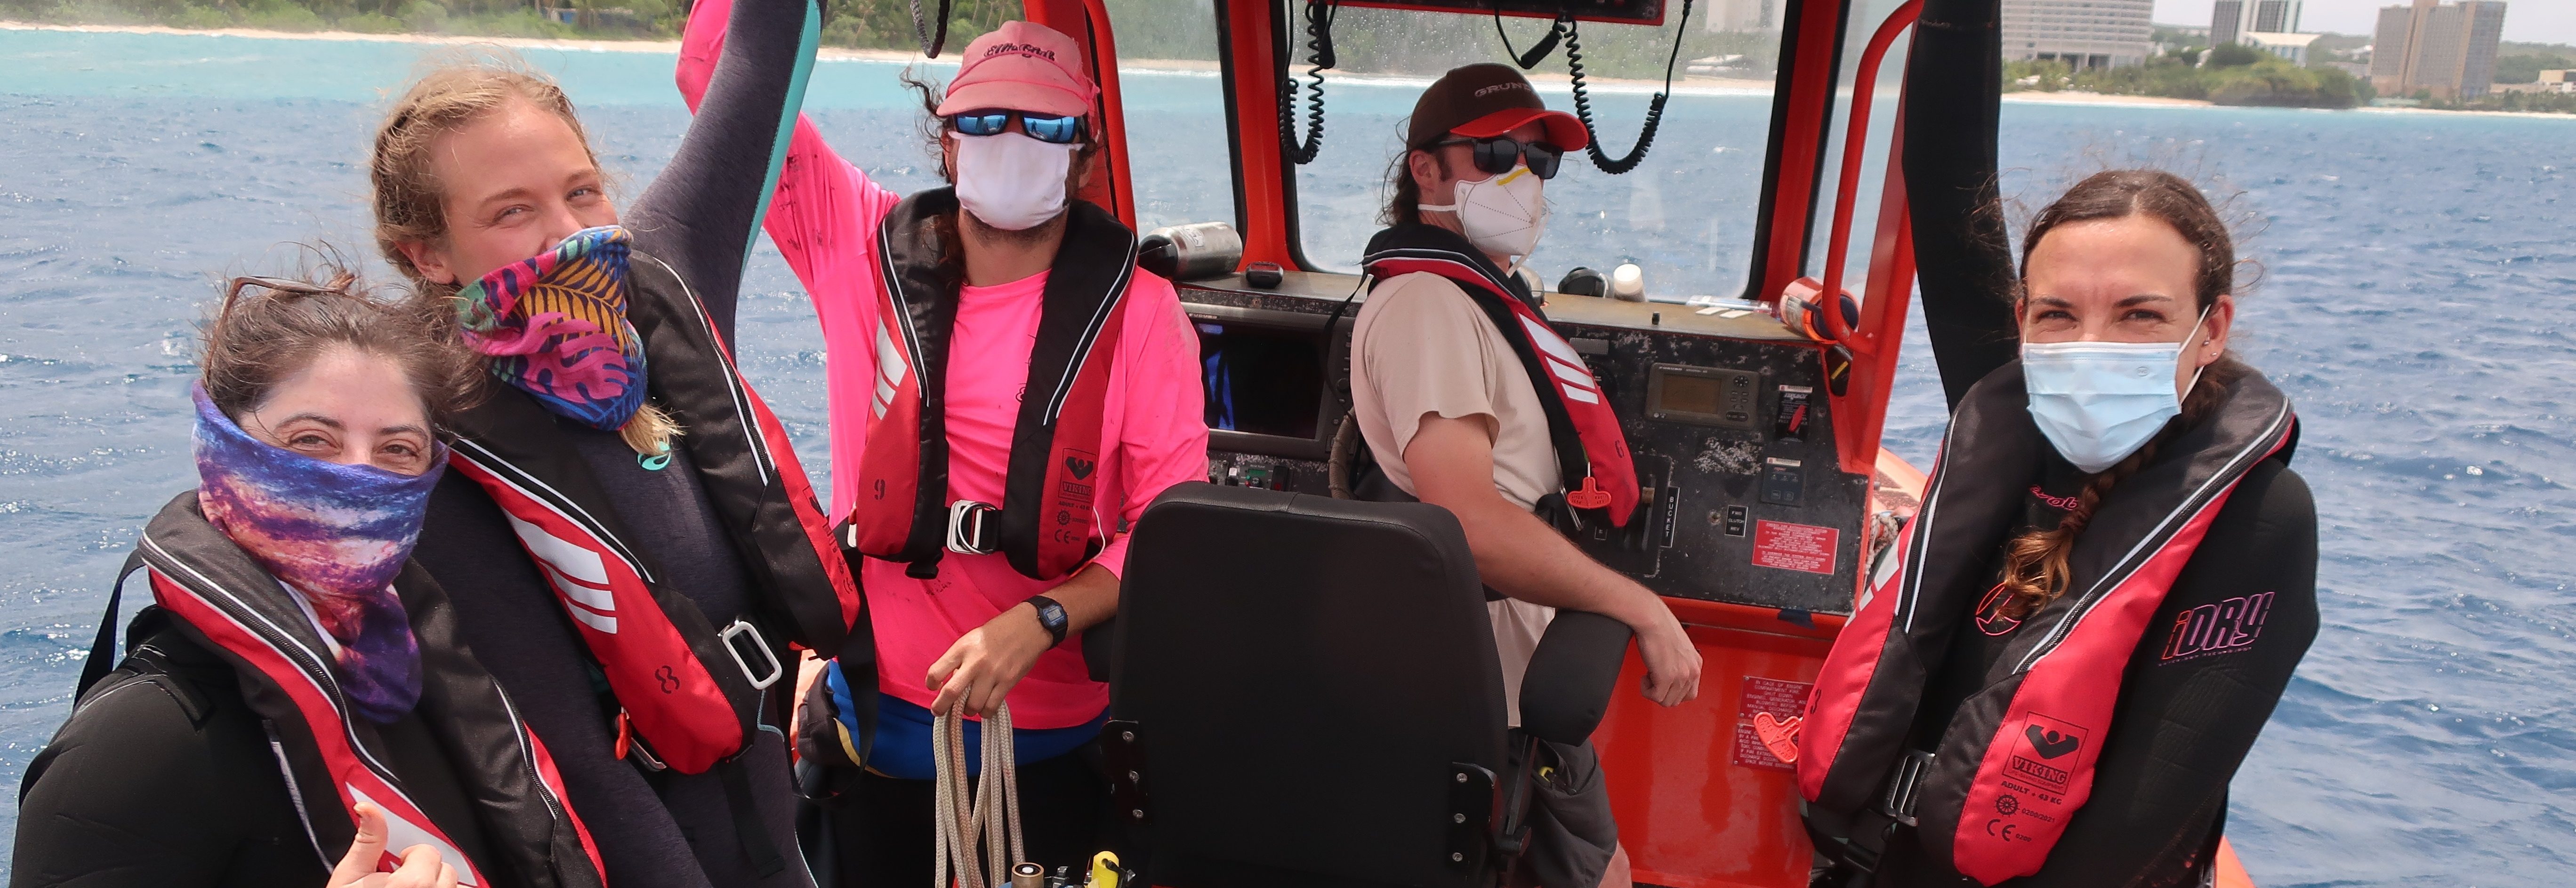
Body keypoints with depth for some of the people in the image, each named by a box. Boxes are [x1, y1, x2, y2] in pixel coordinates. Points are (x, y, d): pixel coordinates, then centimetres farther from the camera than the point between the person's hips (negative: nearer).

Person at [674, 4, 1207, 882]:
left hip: (1056, 736, -1)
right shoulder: (863, 250, -1)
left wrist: (1038, 622, -24)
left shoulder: (1138, 313, -7)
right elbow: (718, 76, -2)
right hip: (878, 709, 2)